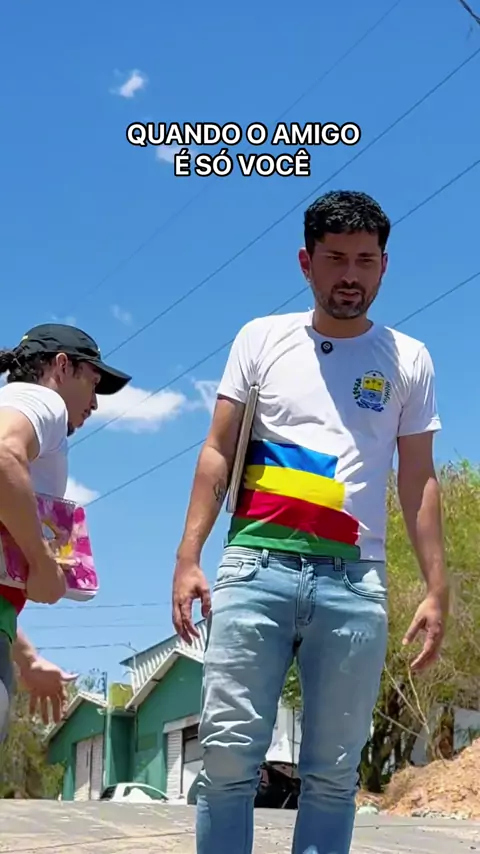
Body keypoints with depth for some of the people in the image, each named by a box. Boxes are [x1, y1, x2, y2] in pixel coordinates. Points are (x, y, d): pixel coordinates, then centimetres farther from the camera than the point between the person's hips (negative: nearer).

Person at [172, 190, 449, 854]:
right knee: (229, 755, -7)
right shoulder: (263, 339, 12)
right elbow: (218, 452, 10)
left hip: (355, 581, 1)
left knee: (333, 774, 0)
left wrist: (437, 589, 5)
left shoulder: (408, 360, 13)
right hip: (257, 567, 0)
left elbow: (418, 481, 13)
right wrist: (188, 558, -1)